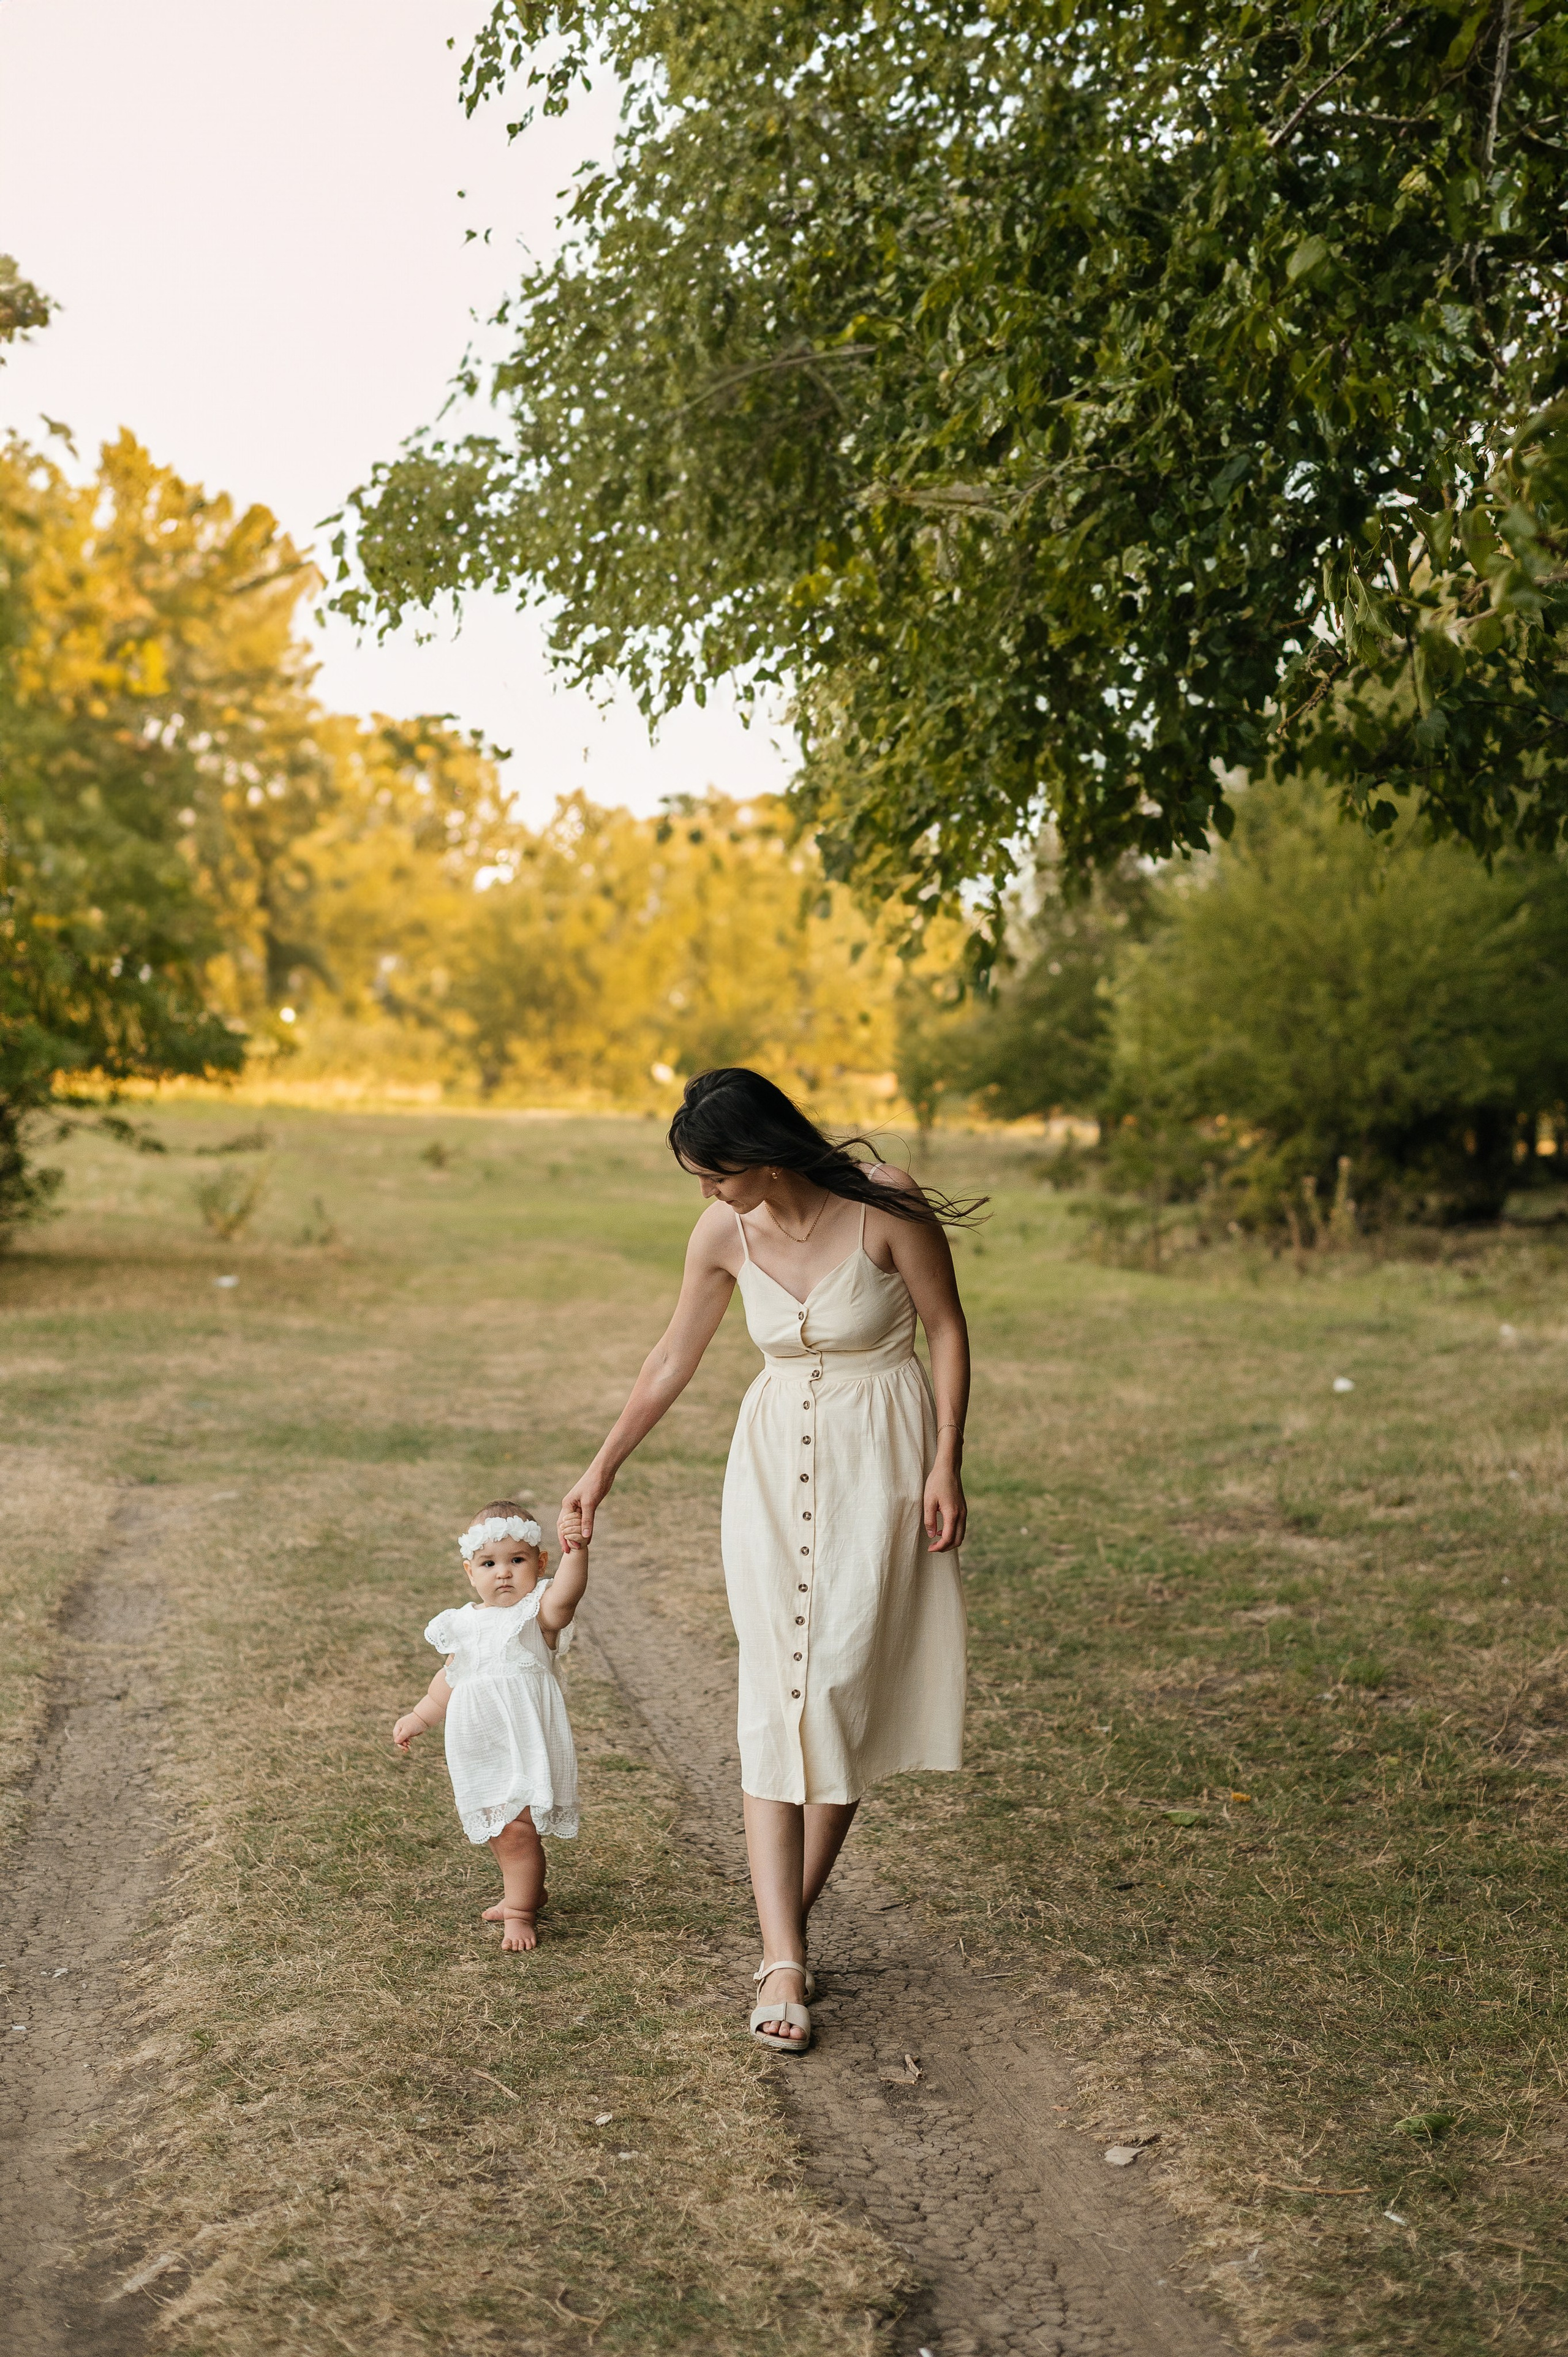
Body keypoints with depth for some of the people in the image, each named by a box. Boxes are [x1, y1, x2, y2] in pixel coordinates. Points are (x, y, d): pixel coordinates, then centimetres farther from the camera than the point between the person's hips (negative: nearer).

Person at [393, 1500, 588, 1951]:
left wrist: (576, 1553, -49)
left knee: (517, 1829, -10)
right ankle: (524, 1891, 40)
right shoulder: (464, 1625, 11)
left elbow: (565, 1596, -32)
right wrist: (419, 1717, 29)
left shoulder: (538, 1613, -8)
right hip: (478, 1750, 7)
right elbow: (450, 1678, 25)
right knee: (496, 1830, 18)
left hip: (525, 1743, -7)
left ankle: (519, 1912, 5)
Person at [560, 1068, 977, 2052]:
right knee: (775, 1696, -6)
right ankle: (784, 1960, -7)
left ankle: (793, 1924, 14)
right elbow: (673, 1358, 9)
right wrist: (603, 1470, 15)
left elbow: (948, 1328, -6)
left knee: (844, 1688, -3)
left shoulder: (886, 1206, -17)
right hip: (775, 1461, 3)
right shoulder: (724, 1233, -5)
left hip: (882, 1456, -3)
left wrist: (946, 1466, -10)